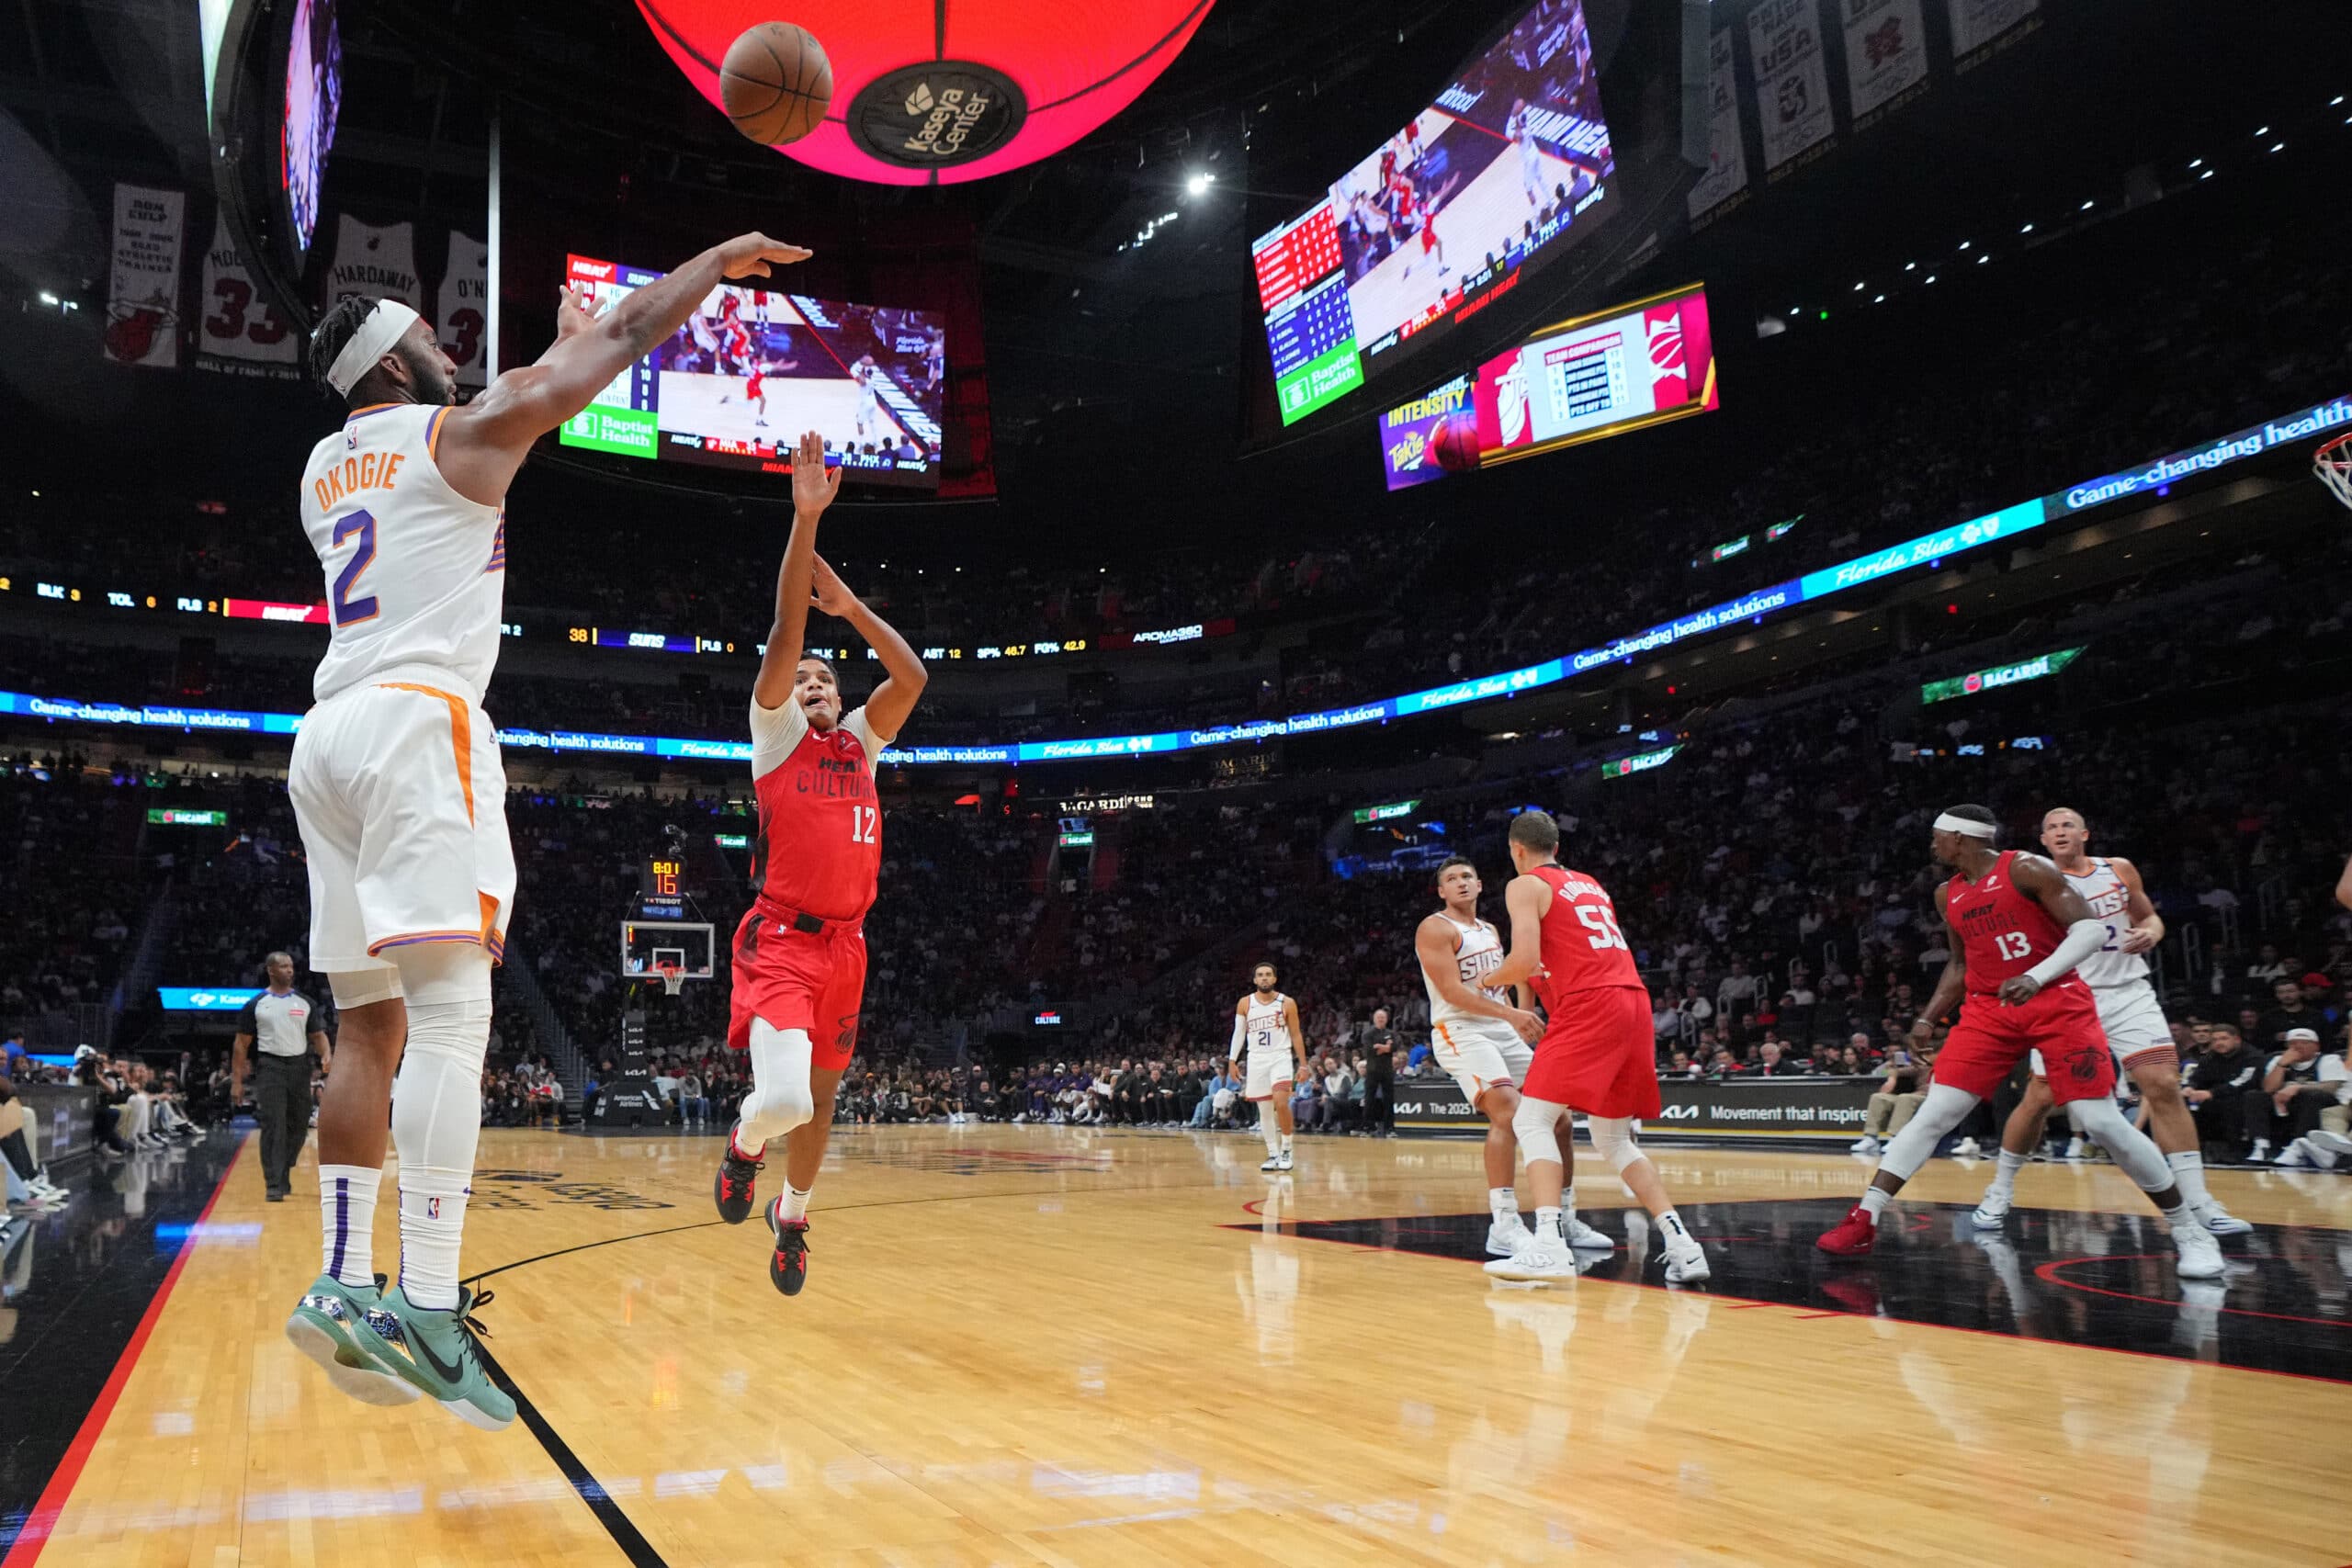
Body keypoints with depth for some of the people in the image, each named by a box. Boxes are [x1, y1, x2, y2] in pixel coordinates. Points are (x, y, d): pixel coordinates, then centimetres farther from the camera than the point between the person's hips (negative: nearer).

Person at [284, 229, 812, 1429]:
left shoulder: (325, 467, 24)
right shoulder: (456, 431, 4)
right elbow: (627, 336, 7)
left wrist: (556, 353, 47)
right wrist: (725, 257, 20)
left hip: (330, 734, 9)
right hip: (417, 721, -8)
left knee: (371, 1029, 8)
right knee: (449, 1010, -16)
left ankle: (342, 1284, 6)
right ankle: (428, 1305, -23)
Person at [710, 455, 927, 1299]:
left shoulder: (861, 743, 16)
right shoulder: (776, 733, 3)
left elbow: (912, 677, 5)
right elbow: (787, 628, -7)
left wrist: (850, 606, 5)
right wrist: (805, 519, -13)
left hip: (845, 944, 5)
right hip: (781, 939, -5)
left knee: (821, 1096, 14)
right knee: (783, 1095, -21)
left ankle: (792, 1215, 37)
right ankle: (744, 1147, 15)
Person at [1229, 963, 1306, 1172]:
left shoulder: (1287, 1003, 0)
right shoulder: (1245, 1003, 4)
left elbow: (1296, 1035, 4)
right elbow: (1239, 1033, 8)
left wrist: (1303, 1064, 0)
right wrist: (1232, 1061, 1)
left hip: (1281, 1057, -2)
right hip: (1257, 1059, 2)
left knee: (1281, 1103, -20)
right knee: (1264, 1111, 4)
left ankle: (1286, 1149, -4)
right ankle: (1273, 1155, 14)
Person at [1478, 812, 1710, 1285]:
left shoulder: (1526, 886, 3)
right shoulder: (1591, 884, 26)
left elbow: (1525, 961, -10)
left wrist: (1493, 978, 10)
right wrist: (1541, 971, 38)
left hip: (1588, 1008, -8)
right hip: (1634, 1002, 8)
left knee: (1532, 1122, -5)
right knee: (1613, 1139, 17)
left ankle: (1549, 1246, -20)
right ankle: (1681, 1244, 9)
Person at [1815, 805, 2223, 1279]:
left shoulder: (2027, 869, -9)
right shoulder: (1949, 895, 11)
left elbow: (2091, 929, -16)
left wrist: (2037, 977, -29)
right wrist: (1928, 1017, 14)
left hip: (2058, 1002, -5)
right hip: (1989, 1009, 5)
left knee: (2101, 1122, -10)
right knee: (1934, 1115, -5)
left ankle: (2188, 1231, 7)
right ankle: (1864, 1220, -6)